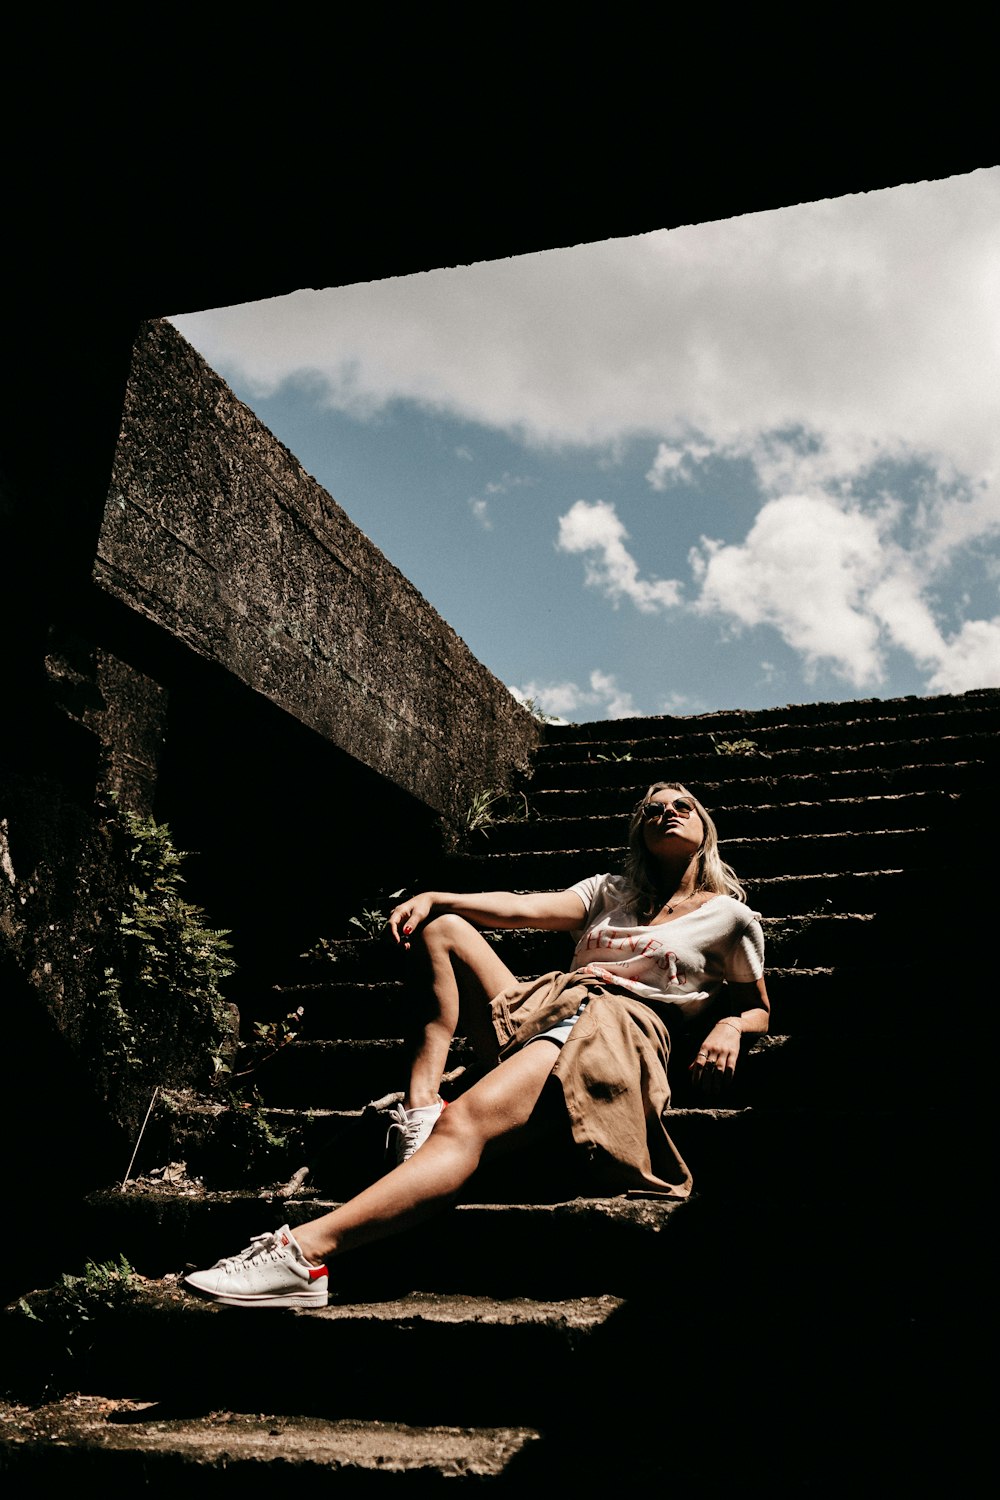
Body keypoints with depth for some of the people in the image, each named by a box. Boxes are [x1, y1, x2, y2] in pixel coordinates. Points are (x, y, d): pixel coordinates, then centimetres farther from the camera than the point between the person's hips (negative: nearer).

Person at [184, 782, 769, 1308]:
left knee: (467, 1122, -31)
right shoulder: (610, 892, 27)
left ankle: (304, 1255, -47)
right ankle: (419, 1109, -17)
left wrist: (728, 1027, -8)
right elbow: (524, 908, 13)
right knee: (441, 927, 0)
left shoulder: (730, 916, 15)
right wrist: (431, 897, -3)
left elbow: (758, 1008, 18)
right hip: (541, 1008, 7)